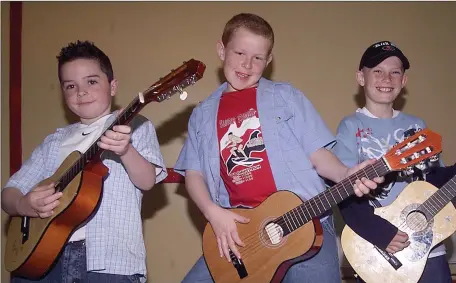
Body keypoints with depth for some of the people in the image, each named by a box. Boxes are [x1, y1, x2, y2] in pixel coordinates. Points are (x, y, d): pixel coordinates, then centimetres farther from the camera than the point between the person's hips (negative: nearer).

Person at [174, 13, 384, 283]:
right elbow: (194, 174, 9)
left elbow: (316, 152, 3)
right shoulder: (203, 114, 13)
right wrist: (213, 212, -9)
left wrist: (346, 175, -16)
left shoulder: (286, 96, 8)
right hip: (239, 228, 2)